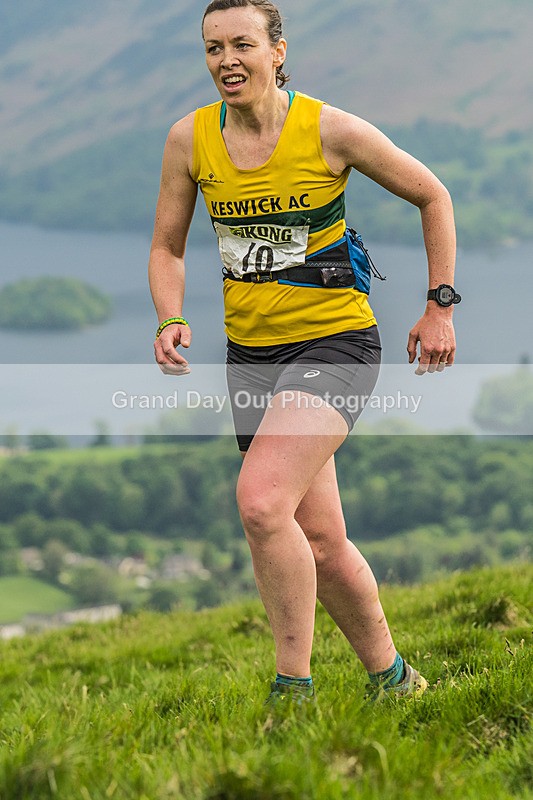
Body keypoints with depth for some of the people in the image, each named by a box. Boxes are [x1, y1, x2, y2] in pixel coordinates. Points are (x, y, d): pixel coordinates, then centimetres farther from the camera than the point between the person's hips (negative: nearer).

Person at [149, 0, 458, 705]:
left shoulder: (330, 130, -11)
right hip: (252, 352, 5)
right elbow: (167, 247, 11)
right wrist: (171, 320, -8)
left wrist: (440, 306, 1)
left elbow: (432, 196, 2)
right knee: (320, 544, 9)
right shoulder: (190, 138, -1)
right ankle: (392, 679, 29)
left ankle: (293, 686, -14)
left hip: (334, 342, -5)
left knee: (261, 501, -26)